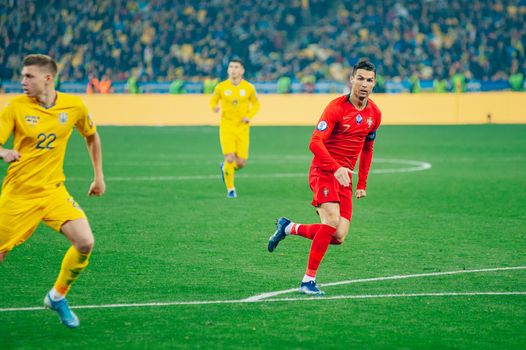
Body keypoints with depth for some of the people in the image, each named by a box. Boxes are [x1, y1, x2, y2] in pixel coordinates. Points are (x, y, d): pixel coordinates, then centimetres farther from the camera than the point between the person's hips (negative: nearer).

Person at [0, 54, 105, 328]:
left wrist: (98, 176, 18)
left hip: (53, 190, 2)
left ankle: (57, 296, 7)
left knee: (85, 243, -16)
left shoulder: (74, 106, -2)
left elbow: (91, 136, 17)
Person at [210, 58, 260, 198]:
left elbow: (256, 104, 13)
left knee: (241, 163, -3)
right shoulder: (221, 87, -3)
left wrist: (249, 116, -5)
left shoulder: (249, 88, -1)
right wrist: (214, 107, -13)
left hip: (242, 128, 1)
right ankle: (230, 189, 4)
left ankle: (225, 167, 33)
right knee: (230, 158, -15)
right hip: (226, 127, -1)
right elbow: (213, 100, 11)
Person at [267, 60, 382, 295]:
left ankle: (288, 228, 17)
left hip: (345, 178, 6)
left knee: (338, 237, -6)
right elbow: (315, 142, -20)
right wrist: (336, 168, -33)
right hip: (324, 171, -6)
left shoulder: (374, 114, 9)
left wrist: (362, 184, 20)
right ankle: (308, 280, -15)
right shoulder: (337, 107, -12)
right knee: (332, 221, -26)